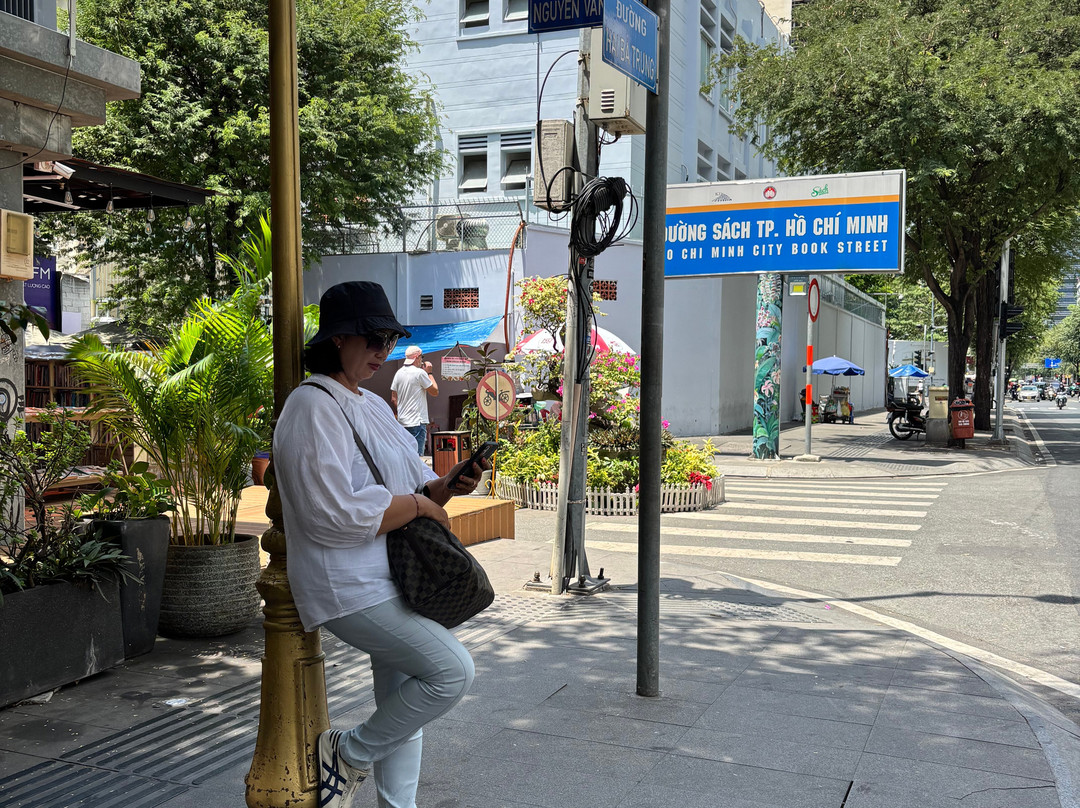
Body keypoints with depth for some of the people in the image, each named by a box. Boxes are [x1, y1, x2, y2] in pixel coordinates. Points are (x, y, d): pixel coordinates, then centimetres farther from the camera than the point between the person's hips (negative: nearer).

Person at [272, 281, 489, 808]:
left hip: (393, 580, 9)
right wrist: (418, 504, -13)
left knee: (404, 709, 13)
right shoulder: (313, 408, -14)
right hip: (349, 585, -9)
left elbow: (415, 487, 17)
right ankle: (349, 754, 2)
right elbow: (338, 513, -23)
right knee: (452, 670, -17)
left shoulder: (373, 407, 15)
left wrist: (449, 485, -5)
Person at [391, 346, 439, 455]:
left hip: (402, 421, 8)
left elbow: (393, 399, 12)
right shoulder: (420, 373, -11)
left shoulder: (399, 373, 10)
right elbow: (435, 391, -4)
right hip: (417, 421, -7)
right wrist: (429, 373, 3)